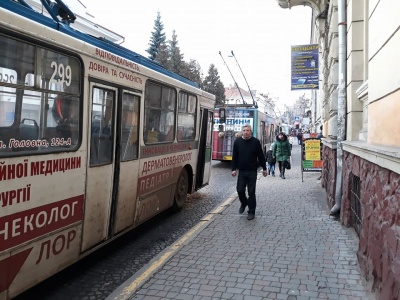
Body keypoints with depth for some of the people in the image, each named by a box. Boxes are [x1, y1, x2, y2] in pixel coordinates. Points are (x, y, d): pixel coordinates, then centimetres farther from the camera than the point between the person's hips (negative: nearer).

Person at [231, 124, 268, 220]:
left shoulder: (256, 142, -3)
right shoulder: (237, 142, 1)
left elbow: (261, 156, 2)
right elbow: (234, 157, 4)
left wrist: (264, 168, 4)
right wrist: (234, 169, -1)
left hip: (252, 171, -2)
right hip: (241, 171, 2)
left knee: (251, 192, 2)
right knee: (240, 190, 1)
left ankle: (251, 212, 14)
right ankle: (244, 203, 33)